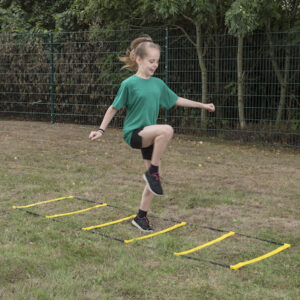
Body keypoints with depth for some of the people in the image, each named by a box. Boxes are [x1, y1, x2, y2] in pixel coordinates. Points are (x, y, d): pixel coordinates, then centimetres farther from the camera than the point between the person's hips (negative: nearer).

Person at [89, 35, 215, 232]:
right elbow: (114, 108, -2)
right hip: (133, 133, -6)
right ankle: (152, 172, -17)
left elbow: (177, 100, 18)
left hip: (150, 136, 7)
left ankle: (141, 216, 19)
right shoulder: (129, 84, -8)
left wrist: (203, 105, 20)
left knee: (155, 176, 4)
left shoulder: (158, 84, 8)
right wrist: (101, 130, -5)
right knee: (167, 130, -33)